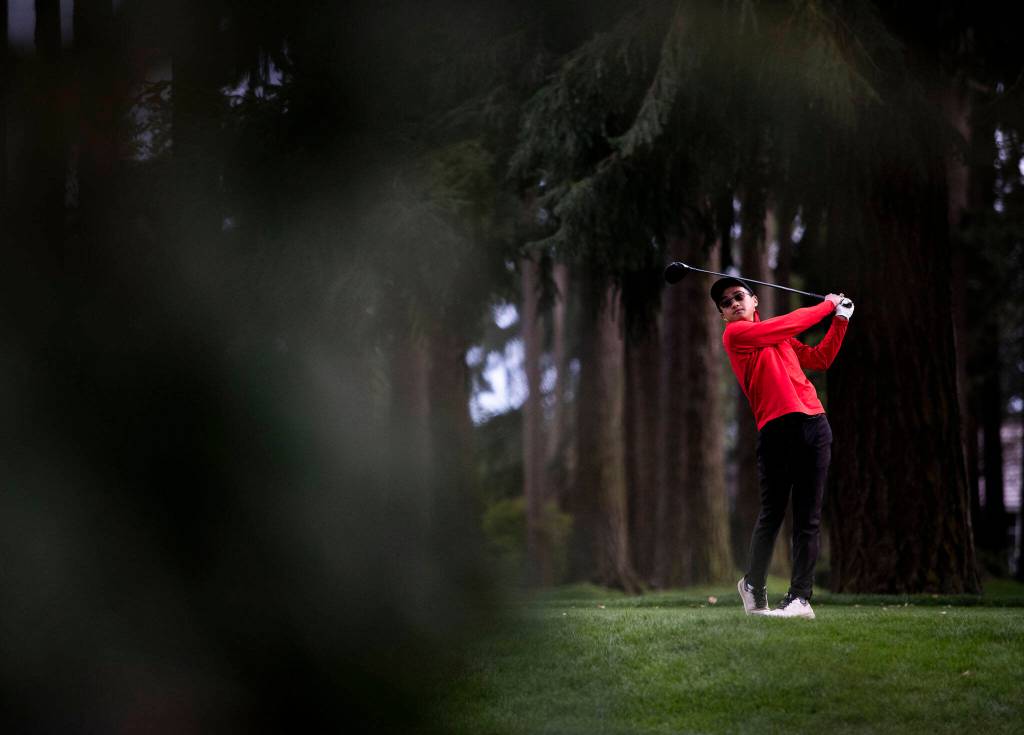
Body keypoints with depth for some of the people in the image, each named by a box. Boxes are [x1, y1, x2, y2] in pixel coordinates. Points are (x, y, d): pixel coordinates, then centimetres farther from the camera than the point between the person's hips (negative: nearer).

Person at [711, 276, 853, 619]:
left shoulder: (780, 337, 25)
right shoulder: (735, 334, 2)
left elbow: (820, 359, 32)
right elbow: (792, 323, -3)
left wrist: (841, 319, 27)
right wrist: (828, 306, 11)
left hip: (815, 425, 6)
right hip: (776, 429, -6)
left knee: (808, 518, -1)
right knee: (772, 513, -7)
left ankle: (800, 598, -2)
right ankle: (753, 586, 13)